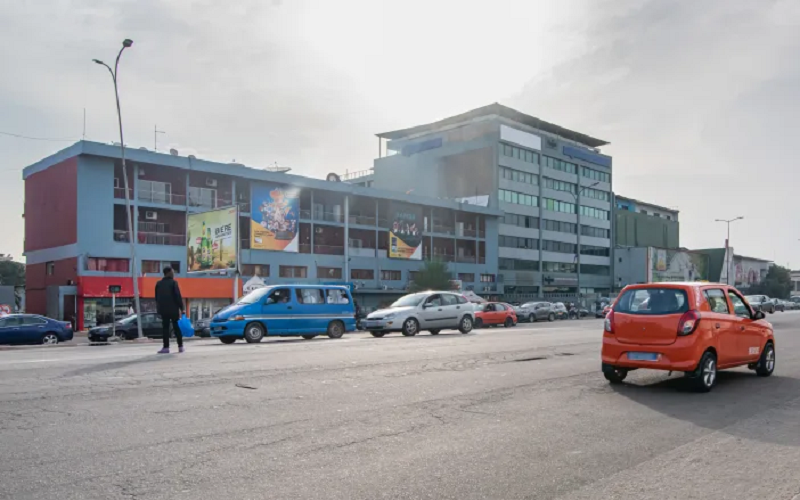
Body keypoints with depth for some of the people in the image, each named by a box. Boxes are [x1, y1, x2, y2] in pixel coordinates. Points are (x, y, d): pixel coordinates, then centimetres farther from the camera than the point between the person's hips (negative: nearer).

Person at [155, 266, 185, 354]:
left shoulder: (159, 284, 8)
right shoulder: (173, 282, -6)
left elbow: (157, 298, 12)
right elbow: (178, 296, -11)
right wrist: (181, 307, -8)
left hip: (163, 310, 3)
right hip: (174, 309, -3)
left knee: (165, 328, 3)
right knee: (177, 328, 5)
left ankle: (166, 347, -4)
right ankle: (180, 346, 7)